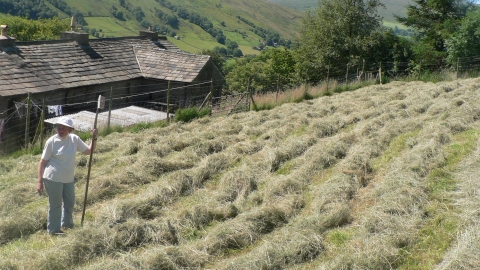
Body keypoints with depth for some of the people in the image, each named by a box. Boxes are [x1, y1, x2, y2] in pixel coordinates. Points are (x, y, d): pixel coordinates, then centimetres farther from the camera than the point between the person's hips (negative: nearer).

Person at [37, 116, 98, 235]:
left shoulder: (74, 139, 2)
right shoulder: (52, 141, -10)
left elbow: (89, 151, 9)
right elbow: (43, 161, -8)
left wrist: (94, 138, -6)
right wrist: (40, 181, -10)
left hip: (68, 179, 5)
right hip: (53, 178, -5)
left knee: (70, 202, 20)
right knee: (55, 205, 5)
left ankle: (67, 224, 43)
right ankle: (53, 230, 22)